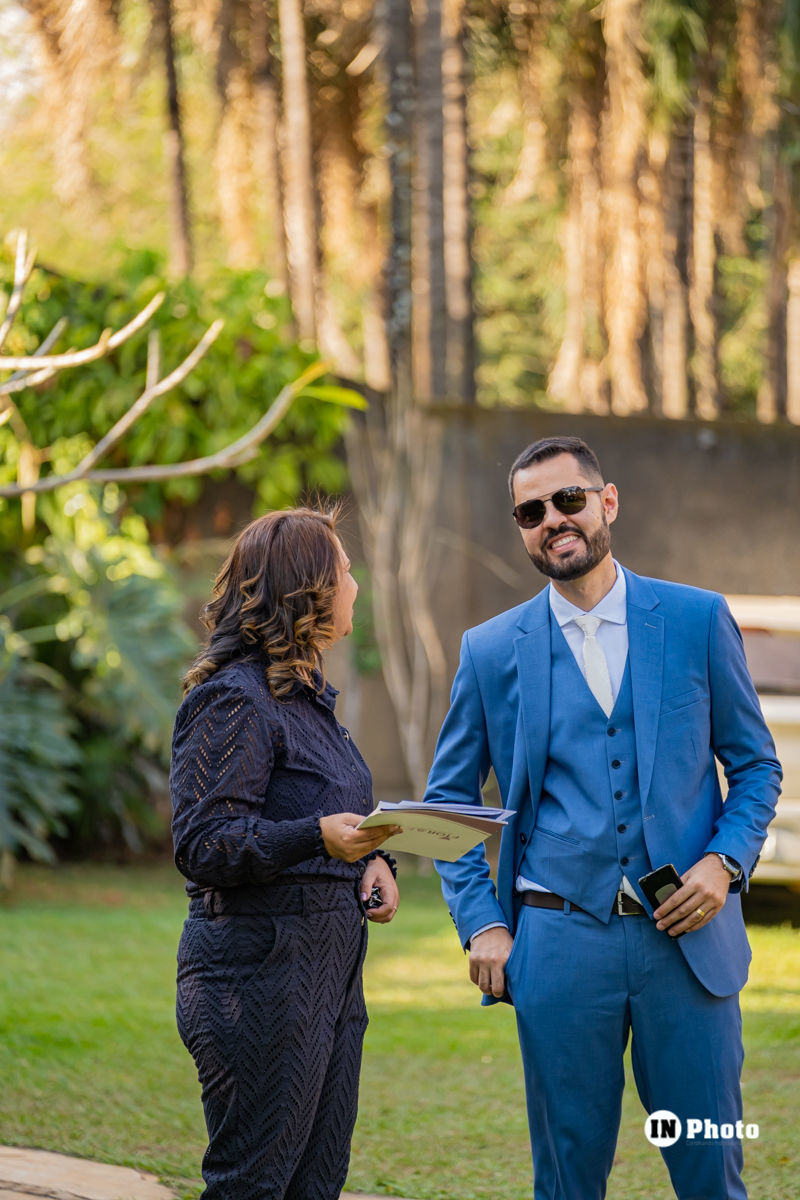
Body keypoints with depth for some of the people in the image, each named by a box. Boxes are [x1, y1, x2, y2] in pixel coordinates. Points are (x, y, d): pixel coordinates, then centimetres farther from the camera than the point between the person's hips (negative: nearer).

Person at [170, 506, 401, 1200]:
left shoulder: (307, 696, 18)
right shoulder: (233, 700, -12)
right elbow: (202, 844, -18)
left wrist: (371, 856, 5)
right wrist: (318, 838, -32)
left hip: (328, 968, 9)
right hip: (261, 966, -9)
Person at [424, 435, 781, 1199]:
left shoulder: (698, 621, 4)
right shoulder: (491, 650, 6)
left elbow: (755, 765, 10)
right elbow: (448, 798, 12)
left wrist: (726, 862, -7)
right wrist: (481, 922, 1)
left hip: (687, 936, 0)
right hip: (560, 944, 0)